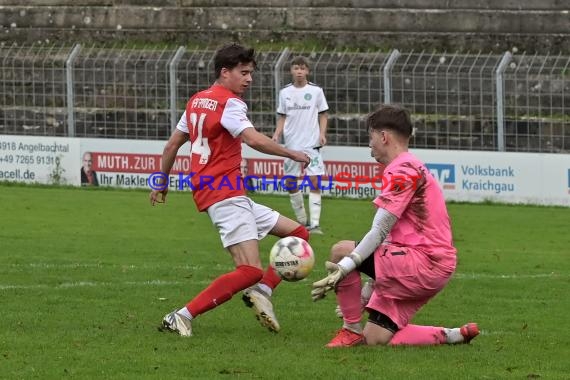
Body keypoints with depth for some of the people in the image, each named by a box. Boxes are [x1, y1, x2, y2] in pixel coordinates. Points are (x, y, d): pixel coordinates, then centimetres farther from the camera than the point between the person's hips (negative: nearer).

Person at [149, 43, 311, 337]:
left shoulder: (196, 101, 17)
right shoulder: (229, 103, -10)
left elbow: (171, 146, 24)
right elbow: (254, 139, -25)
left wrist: (162, 184, 34)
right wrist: (294, 155, -14)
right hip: (225, 194, -10)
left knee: (298, 234, 13)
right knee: (250, 271, -19)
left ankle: (261, 292, 2)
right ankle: (181, 317, -18)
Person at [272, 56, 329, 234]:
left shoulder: (316, 91, 0)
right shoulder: (285, 92, 6)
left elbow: (323, 115, 5)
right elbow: (282, 117, 12)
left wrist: (322, 134, -9)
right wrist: (277, 134, -4)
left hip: (311, 144, -3)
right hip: (291, 144, 3)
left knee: (314, 182, -11)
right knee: (290, 183, 6)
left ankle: (315, 224, -12)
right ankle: (301, 220, 22)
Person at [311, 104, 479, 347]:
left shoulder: (401, 170, -9)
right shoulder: (414, 167, 23)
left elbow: (379, 232, -17)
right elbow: (388, 236, 26)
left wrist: (344, 268, -23)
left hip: (423, 262, -10)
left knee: (341, 251, -16)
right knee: (375, 339, 6)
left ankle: (351, 330, -9)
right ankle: (455, 336, 9)